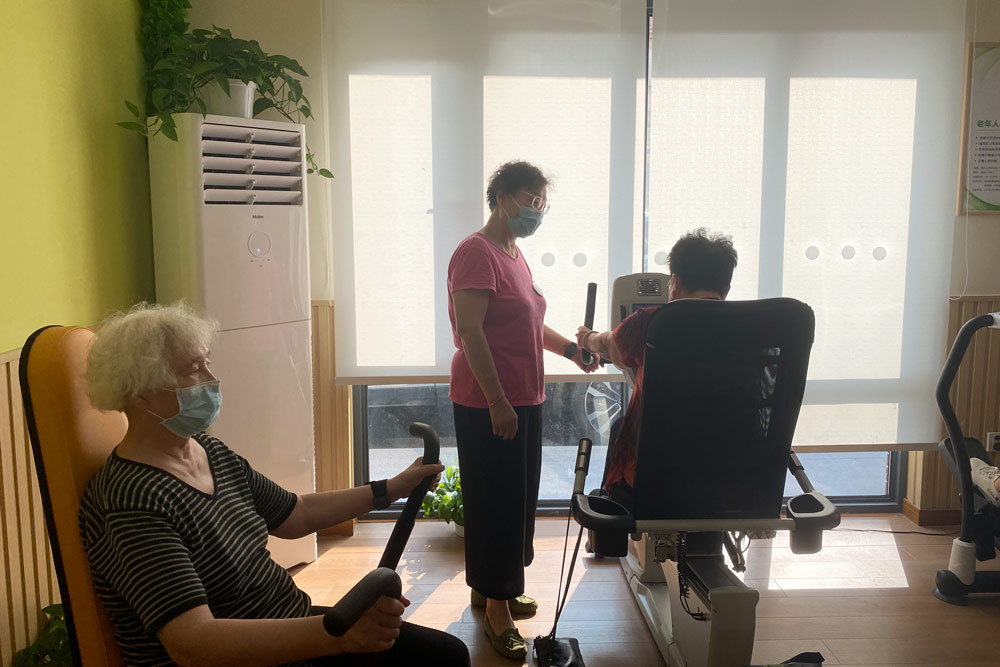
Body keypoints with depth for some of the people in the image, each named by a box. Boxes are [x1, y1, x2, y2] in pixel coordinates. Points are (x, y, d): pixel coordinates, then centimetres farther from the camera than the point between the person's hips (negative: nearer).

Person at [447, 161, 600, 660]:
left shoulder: (515, 255, 16)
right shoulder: (477, 253, -14)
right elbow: (470, 332, -21)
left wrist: (570, 349, 13)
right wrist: (498, 402, -23)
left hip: (523, 401, 10)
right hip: (488, 406, -10)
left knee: (518, 496, 16)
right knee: (496, 501, -2)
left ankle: (490, 585, 31)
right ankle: (496, 606, 11)